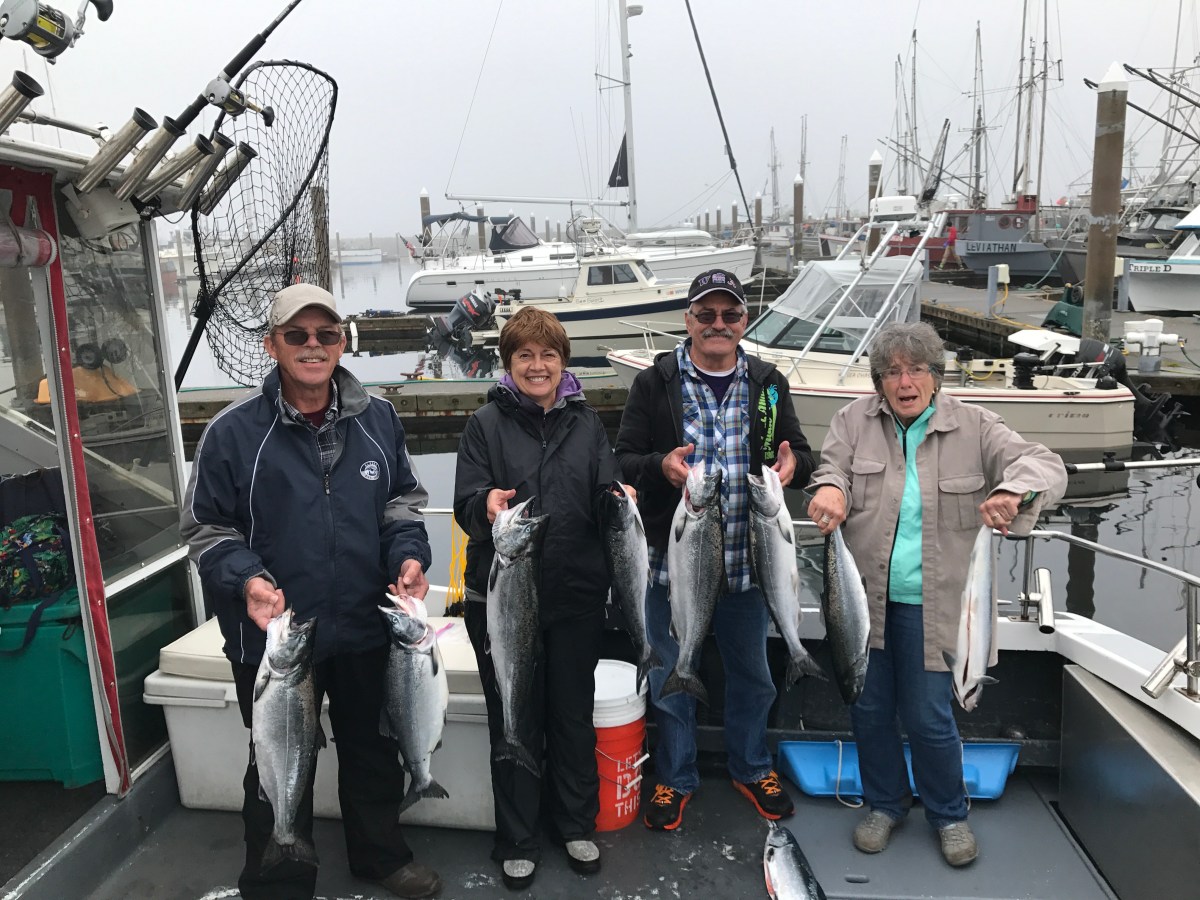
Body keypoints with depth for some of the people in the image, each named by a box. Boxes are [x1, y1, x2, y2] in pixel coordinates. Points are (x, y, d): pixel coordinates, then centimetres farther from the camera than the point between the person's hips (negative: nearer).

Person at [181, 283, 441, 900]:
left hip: (367, 628, 3)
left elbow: (405, 500, 9)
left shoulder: (378, 419, -1)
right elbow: (205, 527, -4)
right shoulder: (234, 432, -10)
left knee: (373, 753, 22)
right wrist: (245, 579, -21)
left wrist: (408, 555, -8)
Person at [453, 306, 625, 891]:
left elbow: (606, 497, 3)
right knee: (515, 721, 10)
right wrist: (487, 503, -30)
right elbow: (465, 503, -8)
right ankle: (517, 841, 28)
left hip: (577, 595, 2)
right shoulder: (487, 424, -2)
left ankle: (576, 823, 36)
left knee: (574, 713, 16)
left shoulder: (585, 421, 5)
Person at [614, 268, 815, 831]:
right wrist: (660, 465, -26)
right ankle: (674, 778, 35)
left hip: (748, 563, 3)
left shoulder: (768, 384, 5)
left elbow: (800, 452, 9)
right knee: (672, 679, 13)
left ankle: (752, 768, 43)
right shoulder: (655, 384, -2)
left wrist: (793, 463, -16)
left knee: (752, 675, 19)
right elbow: (623, 461, -4)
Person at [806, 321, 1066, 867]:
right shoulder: (854, 421, 3)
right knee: (869, 710, 14)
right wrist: (831, 488, -32)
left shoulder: (973, 427, -1)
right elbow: (833, 465, -6)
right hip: (862, 598, 2)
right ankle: (885, 803, 39)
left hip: (928, 605, -2)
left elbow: (1045, 464, -8)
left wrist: (1014, 489, -32)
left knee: (928, 719, 6)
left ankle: (949, 814, 34)